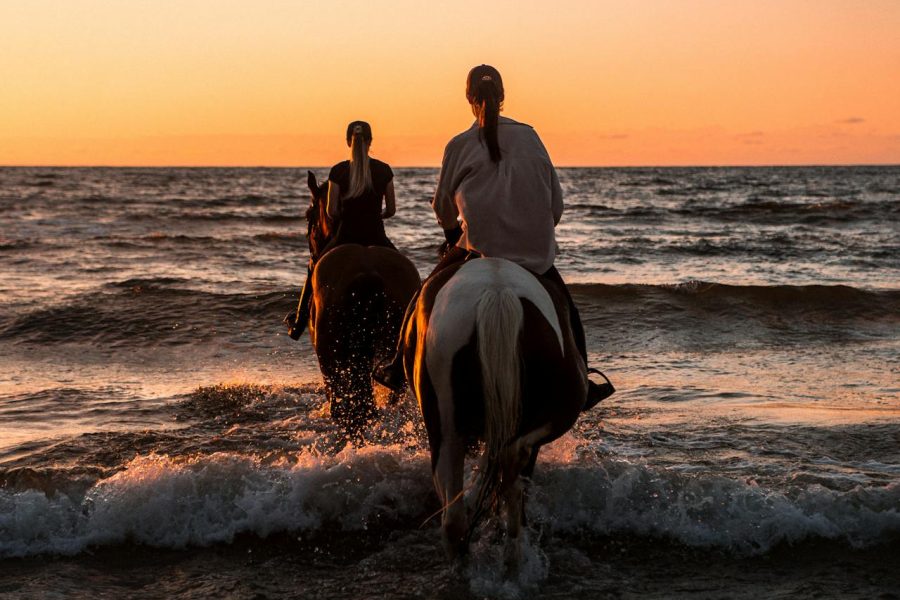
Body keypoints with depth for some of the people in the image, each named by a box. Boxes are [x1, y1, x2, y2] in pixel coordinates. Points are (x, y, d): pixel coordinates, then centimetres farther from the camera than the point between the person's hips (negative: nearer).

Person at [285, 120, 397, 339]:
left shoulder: (338, 171, -6)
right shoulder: (384, 170, -2)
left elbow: (331, 211, -6)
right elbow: (391, 210, 2)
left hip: (346, 237, 0)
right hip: (376, 237, 1)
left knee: (315, 268, 24)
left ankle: (298, 322, 27)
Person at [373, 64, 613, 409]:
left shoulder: (460, 145, 2)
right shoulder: (530, 136, 7)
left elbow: (443, 206, 13)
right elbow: (556, 202, 9)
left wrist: (453, 233, 34)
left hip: (480, 245, -2)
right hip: (535, 251, 2)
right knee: (566, 311, 22)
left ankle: (398, 370, 18)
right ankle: (581, 385, 21)